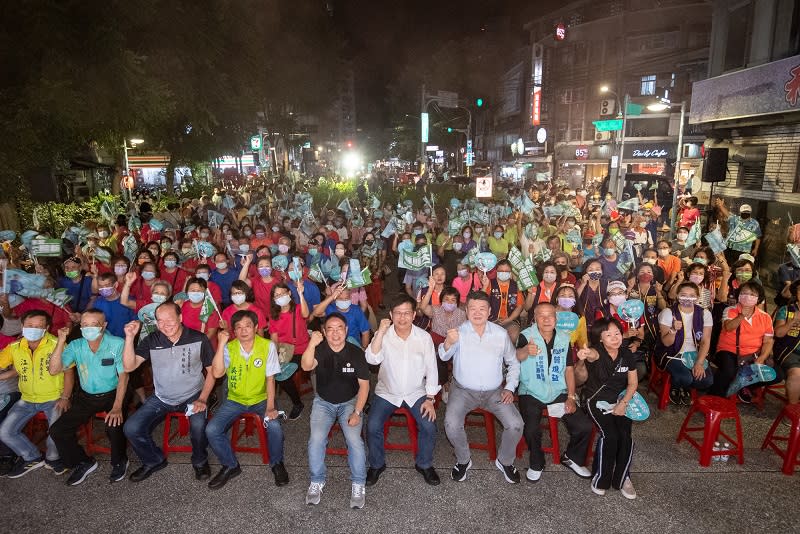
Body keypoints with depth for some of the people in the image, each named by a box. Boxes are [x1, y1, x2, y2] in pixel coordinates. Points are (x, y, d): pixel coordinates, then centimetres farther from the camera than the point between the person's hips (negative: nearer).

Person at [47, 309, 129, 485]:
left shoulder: (117, 344, -14)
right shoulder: (75, 346, -2)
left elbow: (123, 376, -15)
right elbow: (54, 370, -11)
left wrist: (117, 407, -24)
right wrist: (61, 341, -19)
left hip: (112, 394, -5)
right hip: (86, 397, 5)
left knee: (114, 426, -29)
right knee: (57, 431, -7)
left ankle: (119, 462, 2)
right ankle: (83, 463, 18)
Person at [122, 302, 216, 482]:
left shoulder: (198, 339, -11)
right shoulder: (152, 341, -3)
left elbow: (212, 370, -4)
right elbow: (129, 367, -8)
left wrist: (202, 399, -14)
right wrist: (129, 337, -20)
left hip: (192, 396, -3)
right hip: (161, 398, 4)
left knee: (199, 425, -32)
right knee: (131, 428, -14)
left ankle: (200, 461, 1)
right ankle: (154, 461, 16)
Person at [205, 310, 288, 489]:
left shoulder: (268, 346, -12)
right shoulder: (229, 348, -6)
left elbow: (270, 379, -10)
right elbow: (217, 373, -20)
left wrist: (270, 407, -19)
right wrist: (221, 344, -24)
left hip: (261, 399, -2)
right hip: (235, 400, 3)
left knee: (274, 426, -28)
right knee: (211, 430, -17)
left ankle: (276, 463, 3)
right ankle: (230, 466, 10)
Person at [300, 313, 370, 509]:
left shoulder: (356, 353, -12)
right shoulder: (320, 349, -11)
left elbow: (364, 385, -8)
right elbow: (306, 366, -33)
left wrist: (357, 412, -15)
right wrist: (312, 344, -50)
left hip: (350, 402, -1)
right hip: (323, 402, 1)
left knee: (354, 440, -21)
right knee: (316, 440, -20)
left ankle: (358, 485, -1)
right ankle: (317, 482, 3)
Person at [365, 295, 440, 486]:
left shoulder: (424, 337, -9)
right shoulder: (383, 335, -10)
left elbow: (431, 369, -4)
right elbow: (372, 359, -25)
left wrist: (430, 399, -8)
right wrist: (381, 332, -31)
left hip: (416, 393, 0)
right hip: (387, 392, 0)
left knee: (429, 426, -17)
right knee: (372, 426, -17)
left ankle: (424, 464, 12)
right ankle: (376, 464, 12)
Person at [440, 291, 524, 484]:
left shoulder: (501, 334, 1)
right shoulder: (459, 332, -9)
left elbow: (513, 362, 13)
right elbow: (444, 357, -26)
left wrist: (510, 388, 0)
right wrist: (448, 343, -49)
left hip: (494, 391, 2)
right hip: (463, 390, -2)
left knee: (516, 425, -16)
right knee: (451, 424, -24)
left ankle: (505, 461, 14)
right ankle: (463, 460, 6)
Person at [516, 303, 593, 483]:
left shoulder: (564, 338, 4)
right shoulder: (526, 336, -10)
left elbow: (569, 369, 8)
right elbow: (517, 356, -31)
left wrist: (571, 397, -3)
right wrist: (526, 350, -56)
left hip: (558, 392, 4)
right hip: (531, 393, -4)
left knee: (584, 426, -10)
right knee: (531, 430, -25)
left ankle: (572, 458, 20)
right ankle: (536, 464, 6)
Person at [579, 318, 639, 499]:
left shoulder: (626, 354, -2)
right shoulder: (597, 351, -17)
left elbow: (633, 383, 6)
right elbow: (593, 354, -45)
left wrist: (623, 403, -8)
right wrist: (586, 354, -71)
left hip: (619, 401, 4)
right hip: (596, 400, -4)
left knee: (625, 436, -18)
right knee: (610, 435, -24)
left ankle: (622, 479, 5)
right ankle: (600, 478, -3)